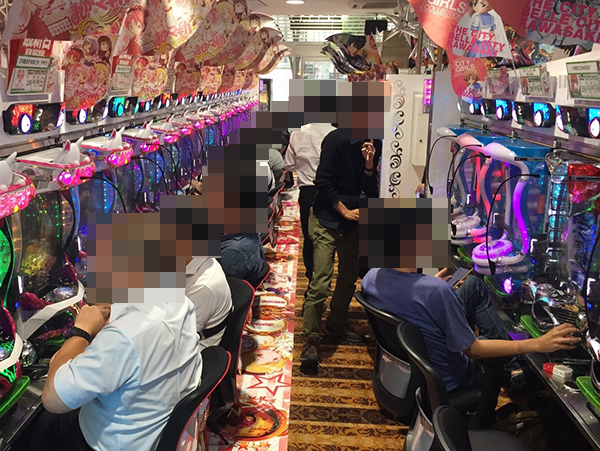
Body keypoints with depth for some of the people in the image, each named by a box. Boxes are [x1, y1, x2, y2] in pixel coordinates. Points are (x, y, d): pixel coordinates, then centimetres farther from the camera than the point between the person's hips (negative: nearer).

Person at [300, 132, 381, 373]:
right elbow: (323, 182, -12)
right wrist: (344, 210, -12)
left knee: (349, 277, 13)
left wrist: (369, 164, -12)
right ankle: (311, 341, -6)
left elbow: (370, 191, 4)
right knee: (320, 283, -11)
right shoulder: (337, 139, -12)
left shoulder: (375, 146, 6)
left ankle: (337, 324, 33)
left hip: (352, 222, 7)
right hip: (326, 219, -6)